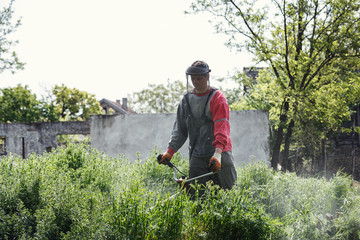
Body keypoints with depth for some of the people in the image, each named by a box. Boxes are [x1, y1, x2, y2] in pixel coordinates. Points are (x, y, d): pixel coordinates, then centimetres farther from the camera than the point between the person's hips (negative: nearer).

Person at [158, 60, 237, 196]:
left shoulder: (217, 98, -4)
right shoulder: (186, 100, 13)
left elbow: (222, 127, -16)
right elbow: (180, 129, 18)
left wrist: (218, 153, -29)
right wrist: (169, 152, 6)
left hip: (220, 154, -4)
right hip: (197, 157, 4)